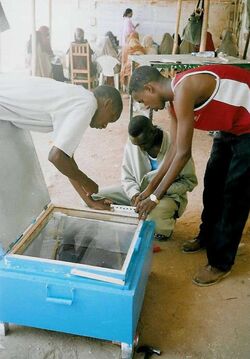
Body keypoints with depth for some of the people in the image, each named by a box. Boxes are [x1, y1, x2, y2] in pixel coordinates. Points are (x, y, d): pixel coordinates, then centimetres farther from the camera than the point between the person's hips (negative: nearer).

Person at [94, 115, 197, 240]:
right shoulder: (132, 143, -10)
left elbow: (190, 181, -12)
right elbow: (127, 176, 0)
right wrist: (134, 194, -21)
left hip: (168, 195, -4)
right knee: (96, 198, -12)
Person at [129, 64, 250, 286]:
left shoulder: (183, 91, -28)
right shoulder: (175, 97, 1)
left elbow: (184, 153, -27)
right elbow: (175, 149, 3)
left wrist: (155, 197, -20)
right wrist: (150, 187, 5)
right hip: (231, 126, 10)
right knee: (213, 182, 16)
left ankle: (221, 263, 11)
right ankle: (207, 237, 37)